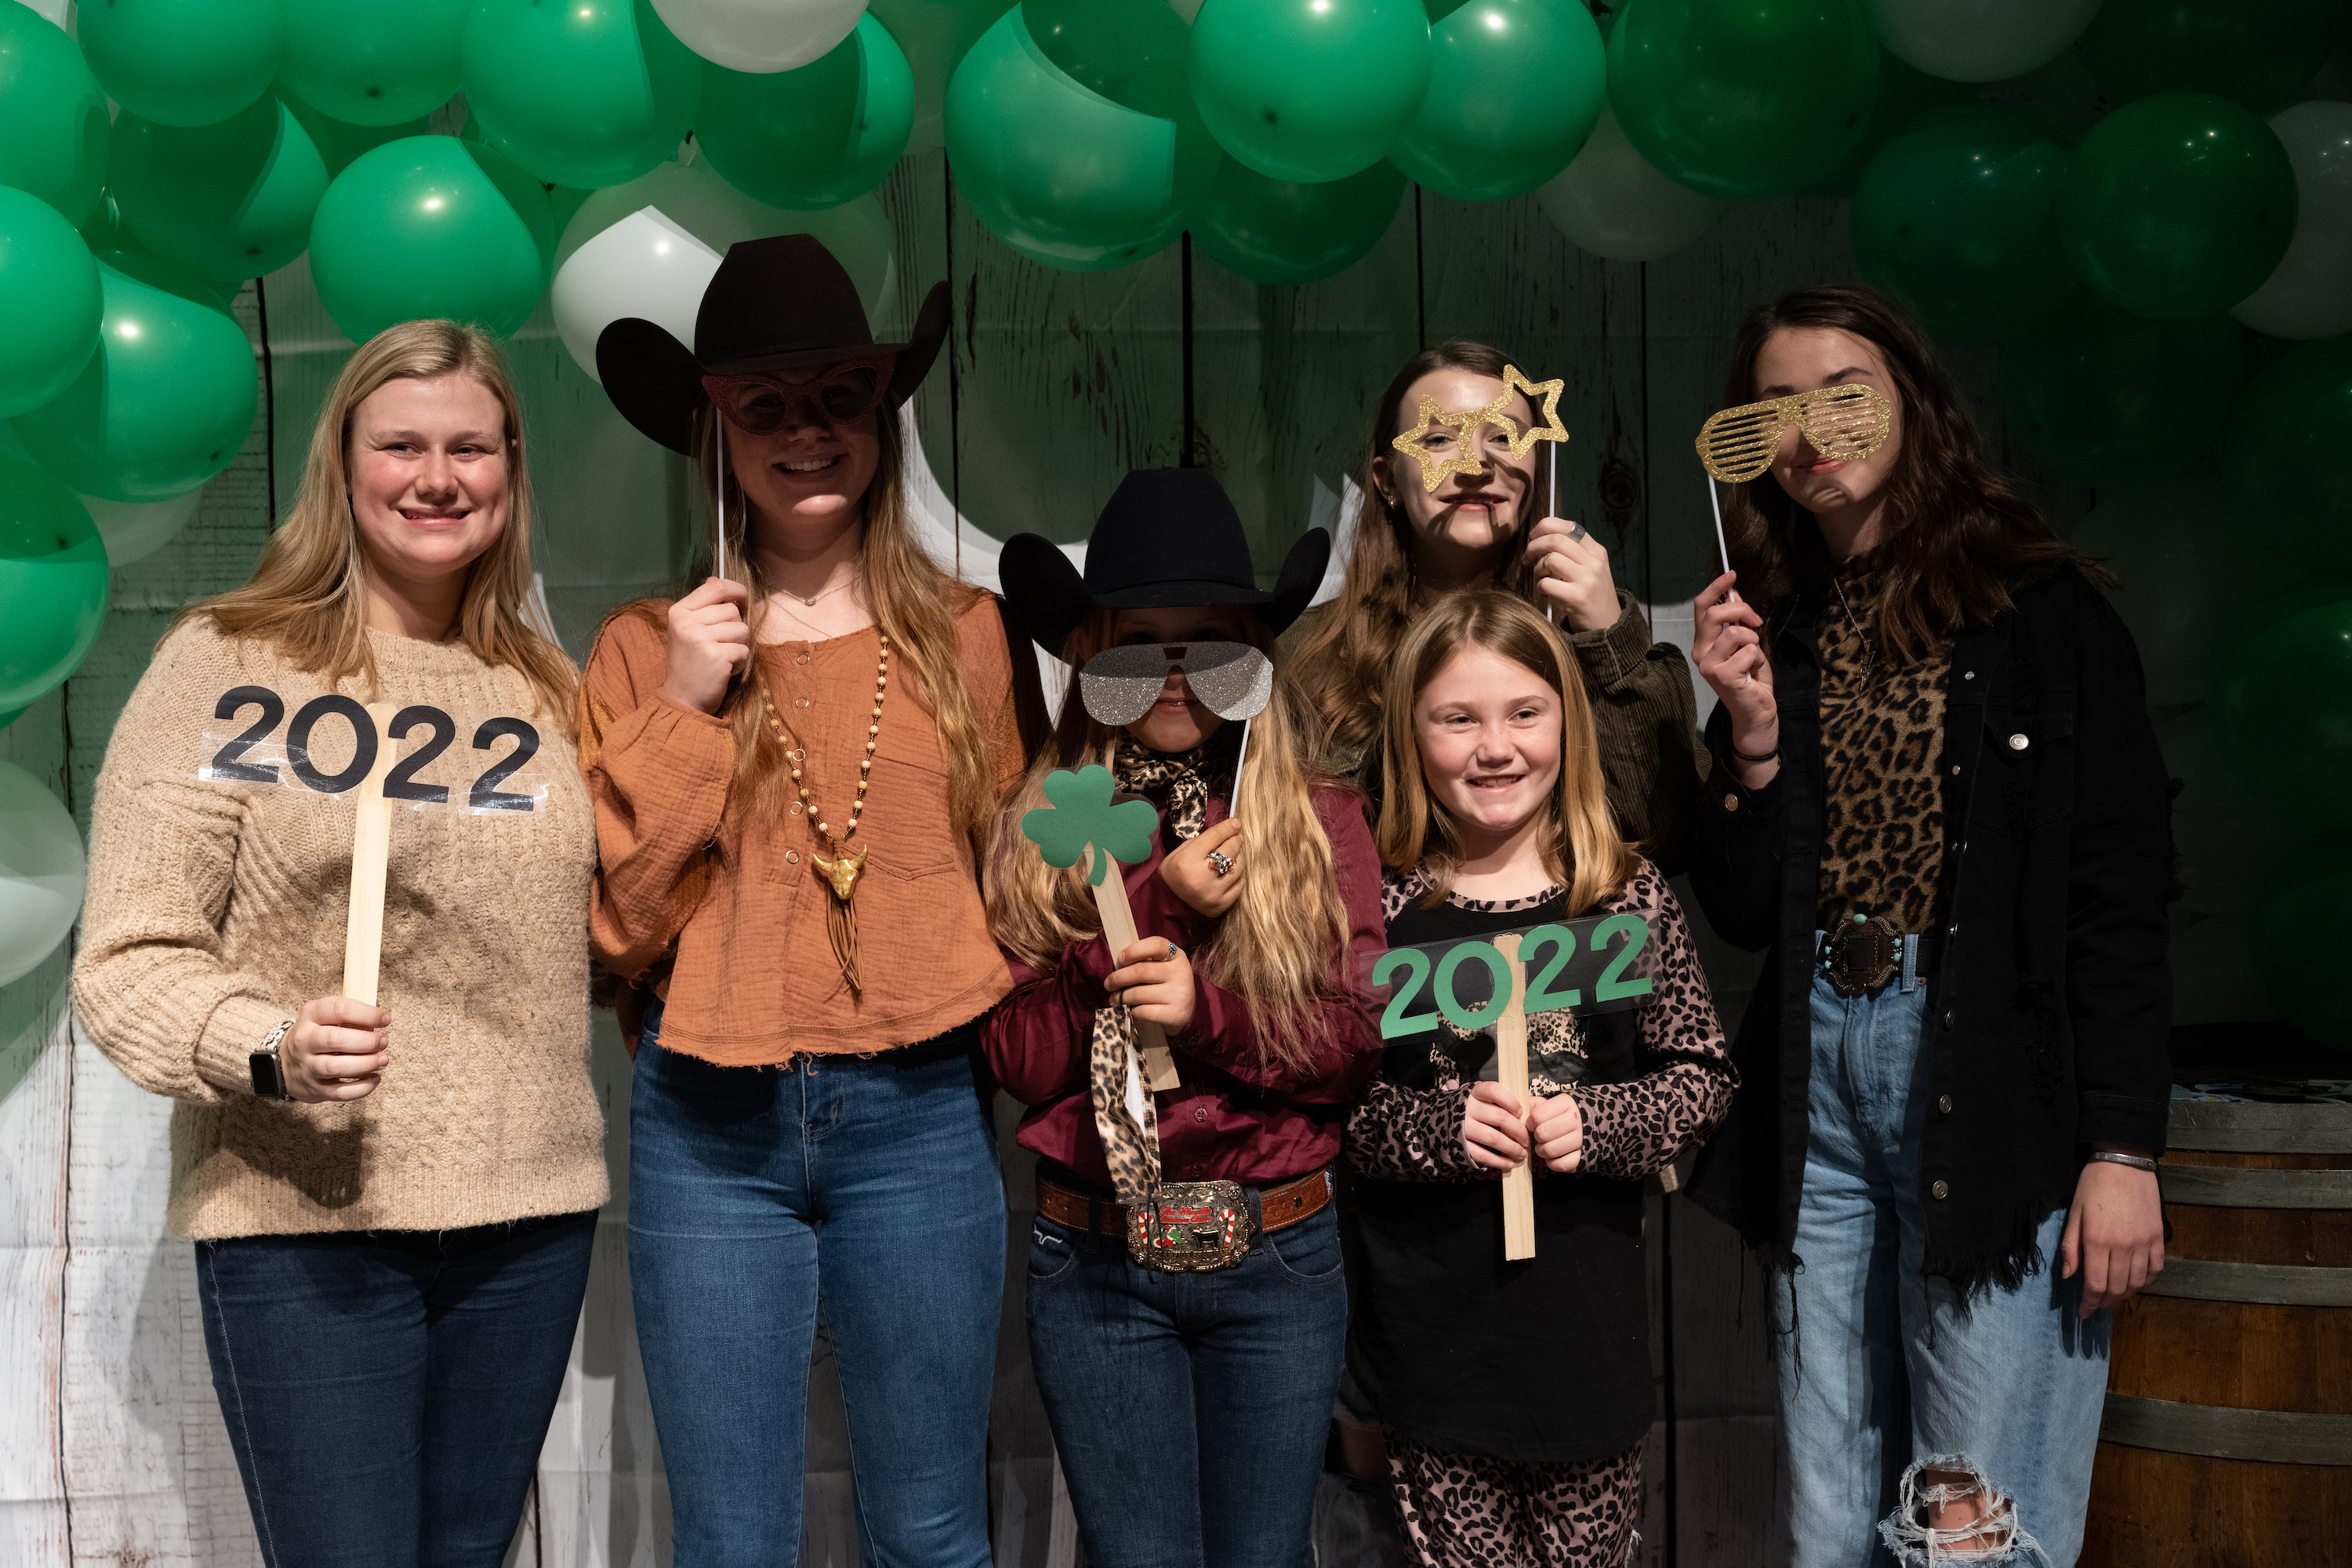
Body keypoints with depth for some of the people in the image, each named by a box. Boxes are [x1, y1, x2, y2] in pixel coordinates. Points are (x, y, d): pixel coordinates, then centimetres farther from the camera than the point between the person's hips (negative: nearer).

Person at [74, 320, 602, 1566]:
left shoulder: (545, 687, 11)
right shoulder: (228, 665, -4)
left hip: (530, 1224, 5)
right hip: (305, 1227, -4)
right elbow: (127, 963, -8)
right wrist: (273, 1047, -26)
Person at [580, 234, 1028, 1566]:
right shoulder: (649, 648, 3)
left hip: (916, 1114, 0)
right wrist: (681, 709, -8)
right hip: (710, 1126, 0)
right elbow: (613, 923, -1)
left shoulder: (963, 634, 5)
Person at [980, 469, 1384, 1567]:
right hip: (1096, 1262, 0)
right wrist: (1153, 908, -14)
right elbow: (1021, 1061, -6)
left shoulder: (1321, 820, 1)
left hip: (1279, 1260, 1)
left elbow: (1361, 1045, -3)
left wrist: (1205, 1009, -18)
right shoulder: (1042, 827, 0)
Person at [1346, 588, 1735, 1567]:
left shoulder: (1627, 898, -2)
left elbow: (1703, 1077, 3)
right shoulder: (1380, 908, -4)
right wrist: (1437, 1127, -17)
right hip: (1431, 1330, -1)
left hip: (1586, 1326, 1)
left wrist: (1598, 1124, -14)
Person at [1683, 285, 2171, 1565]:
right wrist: (1753, 732, -5)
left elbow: (2119, 894, -5)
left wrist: (2124, 1147, -11)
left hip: (1999, 1085, -4)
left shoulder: (2038, 605, -1)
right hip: (1820, 1078, 4)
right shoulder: (1773, 630, 12)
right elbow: (1741, 914, 9)